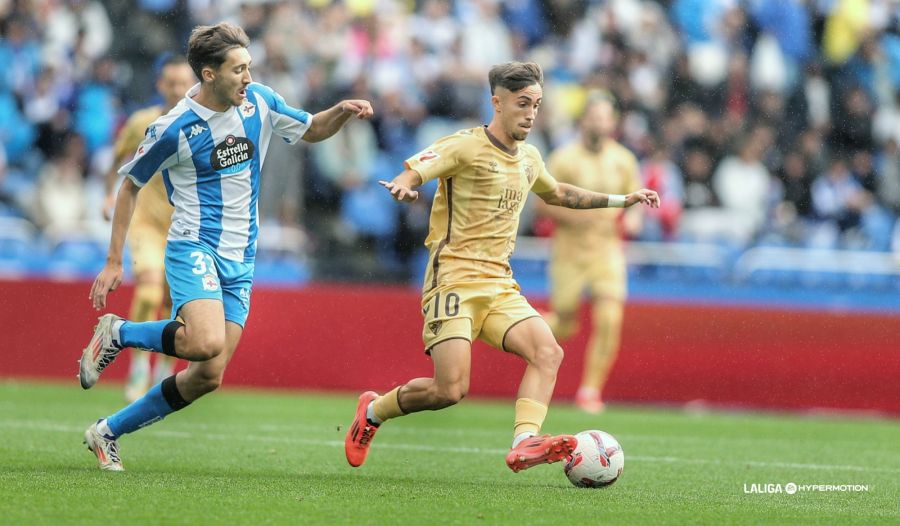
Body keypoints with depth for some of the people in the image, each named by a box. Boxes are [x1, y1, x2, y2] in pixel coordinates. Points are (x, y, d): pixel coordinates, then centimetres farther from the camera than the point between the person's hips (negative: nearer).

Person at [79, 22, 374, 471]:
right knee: (207, 343, -32)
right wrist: (114, 262, 1)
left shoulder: (259, 102, 3)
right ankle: (117, 333, -6)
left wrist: (342, 110, -2)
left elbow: (312, 131, 20)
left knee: (208, 376, -1)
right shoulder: (174, 129, -11)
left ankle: (108, 432, 14)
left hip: (240, 260, 6)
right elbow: (129, 186, 1)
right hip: (194, 248, -6)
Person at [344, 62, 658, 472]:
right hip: (455, 280, -7)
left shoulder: (529, 159, 17)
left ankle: (524, 444, -30)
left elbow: (557, 193, 37)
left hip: (499, 285, 7)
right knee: (450, 390, -16)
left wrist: (621, 200, 35)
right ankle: (373, 411, 11)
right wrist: (403, 187, -40)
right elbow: (410, 174, -15)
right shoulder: (465, 147, -6)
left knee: (548, 352, -19)